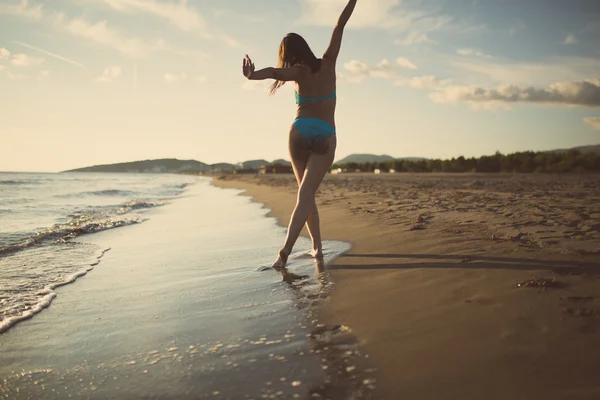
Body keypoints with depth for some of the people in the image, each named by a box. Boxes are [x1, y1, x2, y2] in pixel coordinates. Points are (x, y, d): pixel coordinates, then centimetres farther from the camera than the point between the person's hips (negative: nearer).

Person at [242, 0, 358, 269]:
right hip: (325, 137, 0)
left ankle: (317, 247, 16)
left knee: (306, 193, 15)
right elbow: (339, 27, 15)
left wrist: (253, 75, -42)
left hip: (300, 132, 0)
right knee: (305, 195, -10)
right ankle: (285, 252, -24)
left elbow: (275, 72, -23)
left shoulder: (299, 72, -1)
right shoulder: (328, 63, 6)